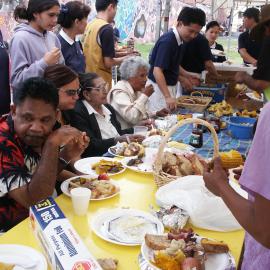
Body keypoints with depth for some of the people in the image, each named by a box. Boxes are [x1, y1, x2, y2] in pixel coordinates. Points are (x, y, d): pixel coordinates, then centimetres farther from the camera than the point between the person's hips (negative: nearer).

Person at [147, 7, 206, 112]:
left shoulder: (179, 40, 5)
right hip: (159, 88, -9)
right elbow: (157, 71, -29)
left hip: (170, 86, 9)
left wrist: (187, 76, 12)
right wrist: (167, 97, -35)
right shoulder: (167, 41, -21)